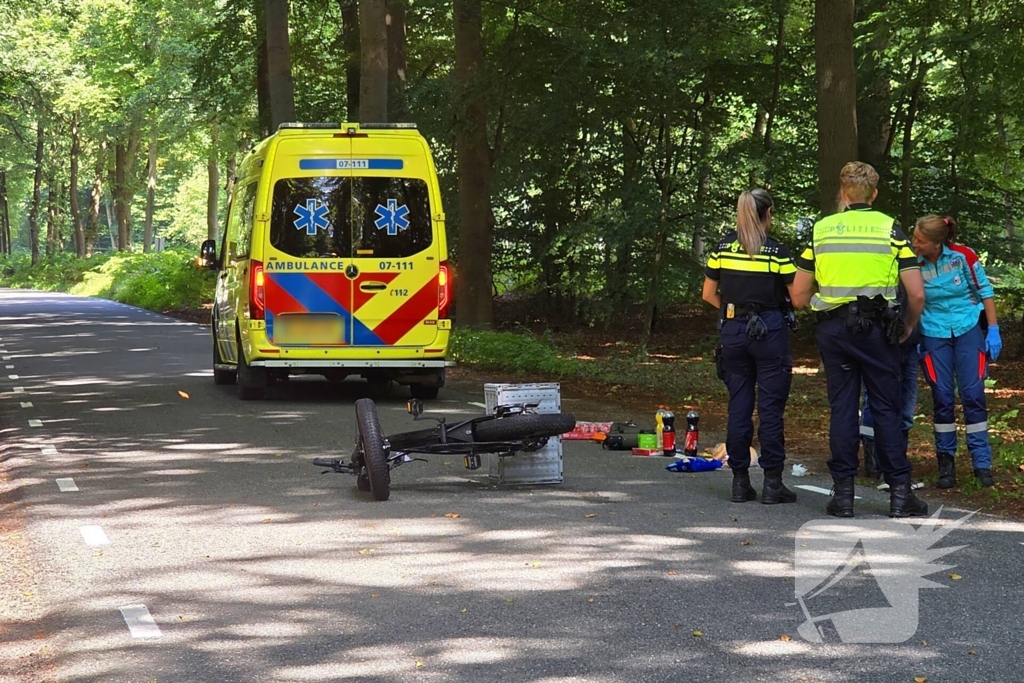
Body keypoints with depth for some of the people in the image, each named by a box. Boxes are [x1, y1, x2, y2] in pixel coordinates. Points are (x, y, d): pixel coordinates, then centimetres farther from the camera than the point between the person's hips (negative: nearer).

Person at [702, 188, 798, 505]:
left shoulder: (722, 247, 3)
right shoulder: (777, 251, -8)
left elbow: (709, 295, 8)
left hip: (733, 330, 4)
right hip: (769, 330, -3)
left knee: (738, 405, 8)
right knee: (771, 406, 0)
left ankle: (740, 482, 10)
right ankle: (772, 483, 1)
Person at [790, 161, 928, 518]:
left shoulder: (820, 230, 6)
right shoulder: (890, 229, 1)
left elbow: (799, 297, 6)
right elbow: (916, 294, -4)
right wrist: (908, 327, 13)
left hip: (833, 328, 1)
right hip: (877, 328, -1)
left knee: (842, 408, 6)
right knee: (886, 409, 4)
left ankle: (843, 492, 5)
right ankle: (900, 492, 3)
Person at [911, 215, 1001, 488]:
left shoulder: (962, 256, -12)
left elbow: (985, 291, -3)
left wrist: (993, 330, -5)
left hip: (968, 329, -1)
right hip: (934, 334, 1)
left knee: (973, 394, -3)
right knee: (942, 397, 0)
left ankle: (982, 463, 2)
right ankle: (946, 463, 10)